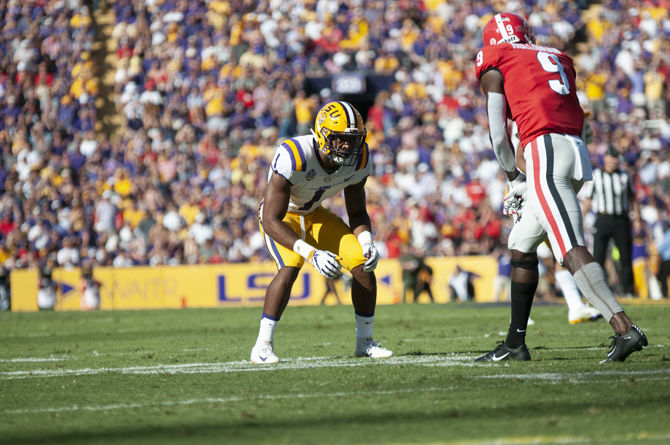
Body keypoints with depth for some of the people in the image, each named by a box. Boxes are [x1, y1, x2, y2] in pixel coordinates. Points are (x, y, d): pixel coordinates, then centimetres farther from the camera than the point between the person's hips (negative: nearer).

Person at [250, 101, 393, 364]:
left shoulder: (358, 160, -18)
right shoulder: (293, 158, -37)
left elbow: (357, 213, -2)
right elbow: (271, 221, -36)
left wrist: (367, 243, -24)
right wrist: (311, 253, -46)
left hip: (315, 215, 5)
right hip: (281, 217, -5)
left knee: (364, 265, -10)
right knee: (290, 268, -31)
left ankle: (364, 342, 7)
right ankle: (263, 346, -21)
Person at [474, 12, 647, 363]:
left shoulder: (493, 63, 11)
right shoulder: (558, 59, 28)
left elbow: (498, 136, 9)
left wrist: (513, 177, 25)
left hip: (545, 150, -8)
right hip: (577, 150, 8)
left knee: (571, 251, -16)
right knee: (521, 246, 19)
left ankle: (625, 329, -31)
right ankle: (515, 343, 22)